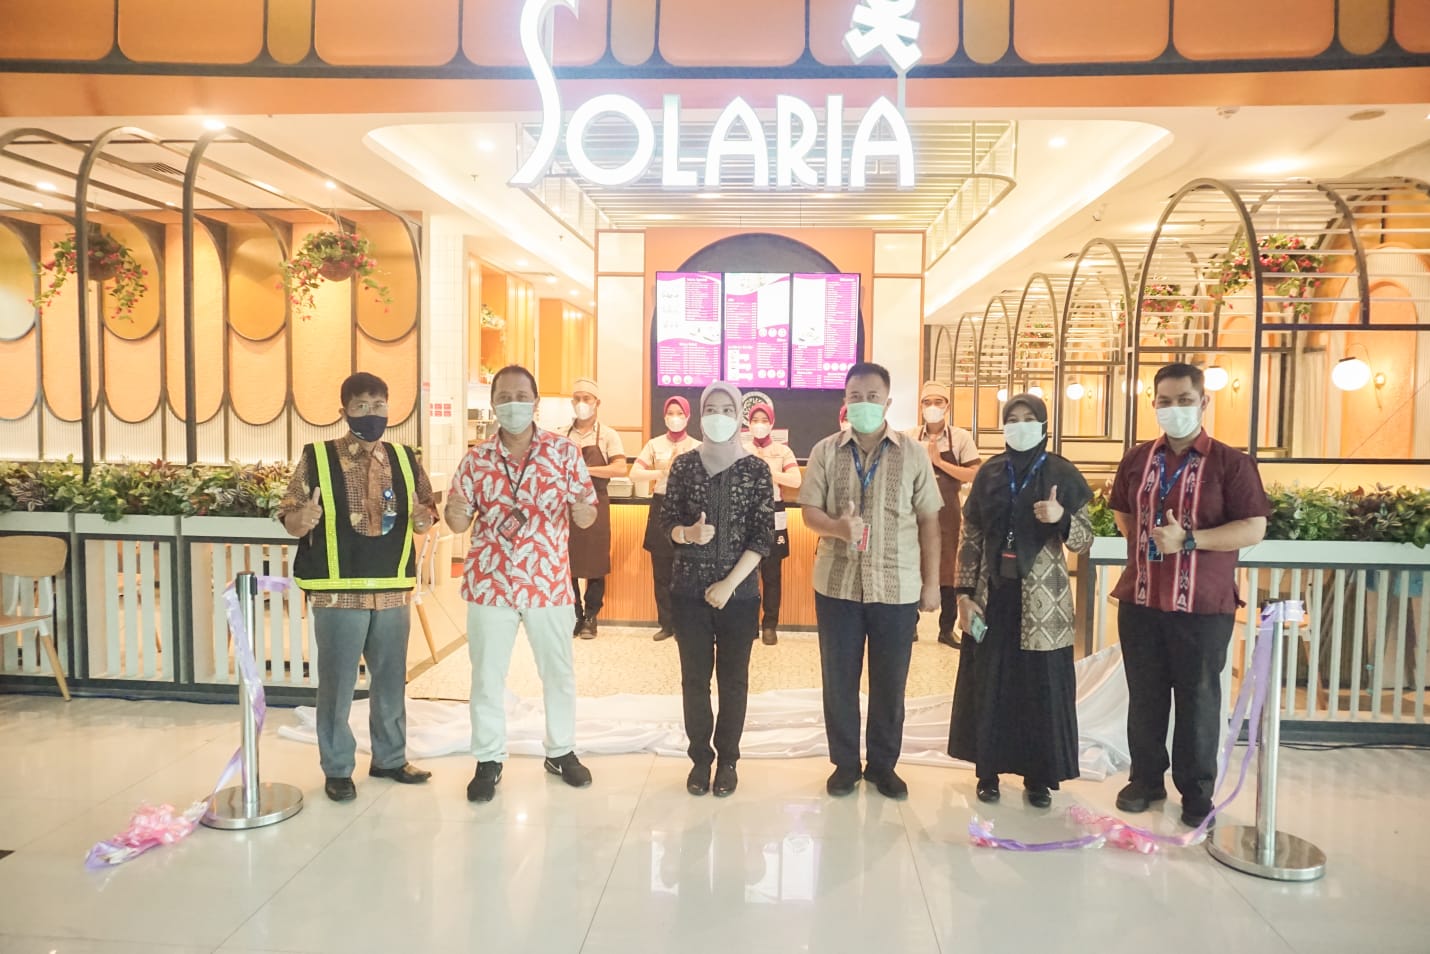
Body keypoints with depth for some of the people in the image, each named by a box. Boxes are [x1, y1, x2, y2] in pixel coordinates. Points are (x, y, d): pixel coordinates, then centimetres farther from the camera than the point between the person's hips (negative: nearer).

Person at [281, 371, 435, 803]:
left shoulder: (406, 459, 7)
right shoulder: (316, 458, -4)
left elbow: (427, 513, 11)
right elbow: (289, 520, -4)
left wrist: (423, 518, -12)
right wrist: (304, 517, -27)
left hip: (393, 590, 4)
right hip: (337, 592, -3)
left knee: (392, 680, 14)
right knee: (337, 683, 6)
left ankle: (390, 757, 32)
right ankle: (337, 768, 22)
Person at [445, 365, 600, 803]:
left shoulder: (565, 451, -4)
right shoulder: (475, 459, 0)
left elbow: (587, 514, -3)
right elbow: (459, 522, 4)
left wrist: (582, 511, -26)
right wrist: (454, 512, -20)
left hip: (549, 582, 0)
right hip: (489, 583, 1)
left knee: (559, 672, 13)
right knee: (487, 676, 9)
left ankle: (561, 751, 32)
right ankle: (488, 761, 26)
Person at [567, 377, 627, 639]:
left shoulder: (608, 435, 1)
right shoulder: (561, 436, 10)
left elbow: (620, 468, -12)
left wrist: (586, 469, -20)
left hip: (595, 505, -2)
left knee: (595, 564, 1)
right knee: (566, 562, 4)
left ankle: (590, 617, 13)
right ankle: (574, 615, 16)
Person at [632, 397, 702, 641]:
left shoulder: (698, 447, 5)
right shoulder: (654, 444, 5)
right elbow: (634, 473, -6)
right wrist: (664, 473, -15)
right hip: (661, 506, 1)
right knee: (661, 572, 4)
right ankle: (667, 623, 14)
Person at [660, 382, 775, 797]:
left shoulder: (756, 469, -2)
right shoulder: (684, 465, 2)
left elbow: (764, 536, -6)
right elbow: (666, 520, 3)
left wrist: (730, 583, -13)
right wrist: (689, 533, -20)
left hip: (740, 590, -1)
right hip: (690, 588, 1)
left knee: (733, 678, 7)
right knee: (695, 676, 7)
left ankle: (728, 759, 20)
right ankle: (700, 758, 20)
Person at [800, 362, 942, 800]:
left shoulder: (913, 454, 1)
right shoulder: (825, 451, 2)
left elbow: (928, 522, 3)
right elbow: (809, 512, -1)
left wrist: (931, 583, 1)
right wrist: (836, 527, -23)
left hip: (897, 586, 0)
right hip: (837, 583, 1)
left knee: (890, 683, 9)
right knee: (838, 679, 9)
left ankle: (883, 765, 26)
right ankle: (844, 763, 24)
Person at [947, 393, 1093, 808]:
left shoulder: (1062, 474, -2)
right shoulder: (989, 474, 4)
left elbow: (1084, 541, -2)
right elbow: (970, 537, 4)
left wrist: (1062, 518, -23)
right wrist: (964, 594, -3)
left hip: (1042, 601, -2)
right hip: (993, 596, 2)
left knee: (1042, 687, 4)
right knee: (988, 685, 7)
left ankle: (1039, 777, 19)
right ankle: (988, 770, 21)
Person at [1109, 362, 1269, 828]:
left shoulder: (1230, 462, -6)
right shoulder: (1137, 459, 7)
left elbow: (1253, 529, -11)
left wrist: (1187, 540, -20)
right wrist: (1144, 542, 6)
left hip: (1203, 605, -4)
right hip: (1140, 599, 4)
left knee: (1198, 700, 8)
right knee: (1144, 697, 13)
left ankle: (1197, 792, 23)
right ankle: (1146, 778, 29)